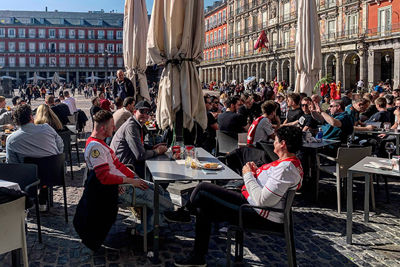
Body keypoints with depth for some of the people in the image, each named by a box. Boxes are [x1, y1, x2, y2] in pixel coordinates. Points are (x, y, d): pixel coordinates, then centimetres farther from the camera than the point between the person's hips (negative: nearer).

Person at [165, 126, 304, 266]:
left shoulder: (285, 168, -23)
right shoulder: (292, 163, 11)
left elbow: (262, 201, -28)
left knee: (203, 189, -10)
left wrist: (248, 175, -16)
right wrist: (257, 172, 7)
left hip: (261, 217, -11)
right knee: (204, 208, 14)